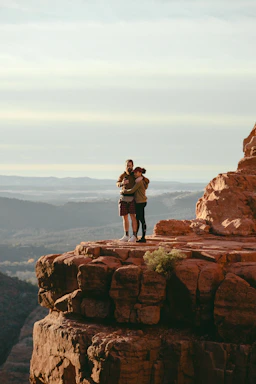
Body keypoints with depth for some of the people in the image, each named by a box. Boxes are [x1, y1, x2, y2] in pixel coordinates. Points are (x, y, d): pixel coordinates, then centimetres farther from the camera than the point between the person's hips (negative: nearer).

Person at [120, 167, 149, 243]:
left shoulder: (139, 182, -16)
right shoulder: (143, 181, 14)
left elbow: (132, 191, -17)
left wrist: (123, 191, -3)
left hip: (140, 202, -10)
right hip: (141, 202, 10)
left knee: (142, 220, -7)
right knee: (137, 219, 16)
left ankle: (143, 238, -7)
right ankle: (135, 236, 24)